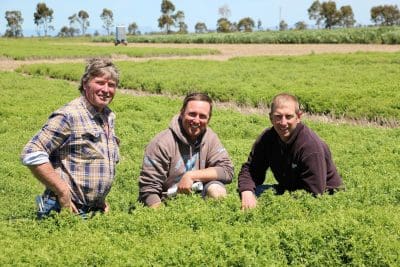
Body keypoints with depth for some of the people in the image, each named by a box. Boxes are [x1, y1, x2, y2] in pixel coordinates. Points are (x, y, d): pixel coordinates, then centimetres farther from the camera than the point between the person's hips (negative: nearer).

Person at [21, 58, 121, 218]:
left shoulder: (109, 117, 10)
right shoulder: (69, 116, -15)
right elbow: (32, 154, -22)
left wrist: (101, 198, 14)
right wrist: (63, 192, -21)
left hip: (96, 210, 7)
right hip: (66, 210, -7)